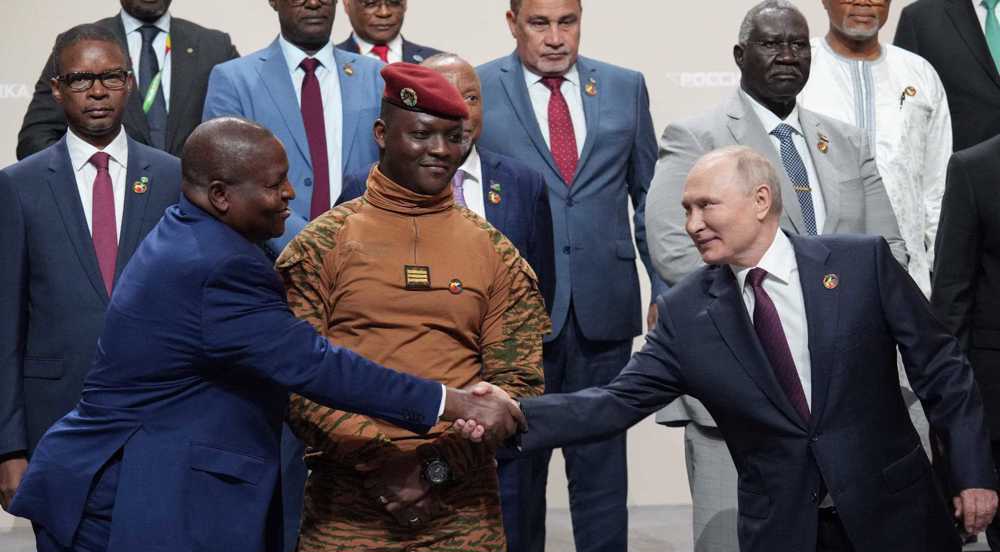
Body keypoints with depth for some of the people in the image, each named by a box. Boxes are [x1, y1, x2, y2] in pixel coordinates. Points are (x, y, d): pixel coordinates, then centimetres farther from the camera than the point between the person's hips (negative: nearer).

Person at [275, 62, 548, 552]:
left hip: (464, 510, 2)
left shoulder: (495, 254, 6)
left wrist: (438, 468, -10)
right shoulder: (321, 245, 1)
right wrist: (378, 461, -14)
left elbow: (520, 381, 1)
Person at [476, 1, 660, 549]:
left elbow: (648, 196, 11)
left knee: (601, 463, 6)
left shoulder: (626, 88, 8)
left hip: (604, 308, 2)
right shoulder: (476, 90, -1)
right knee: (517, 465, 9)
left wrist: (666, 289, 5)